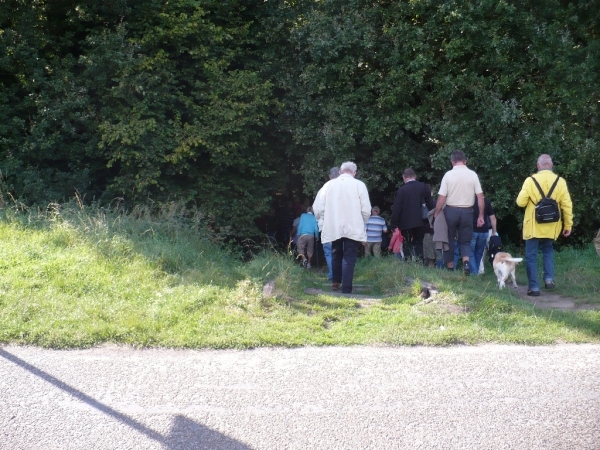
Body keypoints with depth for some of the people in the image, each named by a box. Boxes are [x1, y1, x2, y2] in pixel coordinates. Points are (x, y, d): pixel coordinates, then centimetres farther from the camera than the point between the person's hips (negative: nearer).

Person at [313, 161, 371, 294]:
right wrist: (362, 222, 11)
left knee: (336, 254, 23)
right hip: (353, 228, -3)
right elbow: (366, 210, -8)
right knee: (349, 257, 1)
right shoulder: (359, 185, -6)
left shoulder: (330, 184, 1)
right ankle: (346, 289, -4)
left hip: (333, 228, 3)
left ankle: (335, 281, 31)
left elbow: (318, 208, 2)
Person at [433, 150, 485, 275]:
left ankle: (450, 269, 15)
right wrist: (481, 216, 3)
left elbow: (441, 197, -9)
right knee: (465, 240, 12)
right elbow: (480, 196, -3)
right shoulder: (472, 174, -2)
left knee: (449, 240, 12)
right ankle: (466, 262, -12)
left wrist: (436, 214, 2)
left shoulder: (448, 175, -7)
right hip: (467, 211, 1)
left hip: (451, 210, -1)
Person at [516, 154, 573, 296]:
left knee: (531, 256, 6)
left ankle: (534, 287, 3)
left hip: (533, 226, -3)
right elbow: (567, 206, -1)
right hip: (551, 226, 3)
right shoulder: (560, 181, -1)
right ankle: (549, 278, 9)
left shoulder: (530, 180, -8)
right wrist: (568, 225, 7)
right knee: (548, 250, 25)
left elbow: (521, 202, -8)